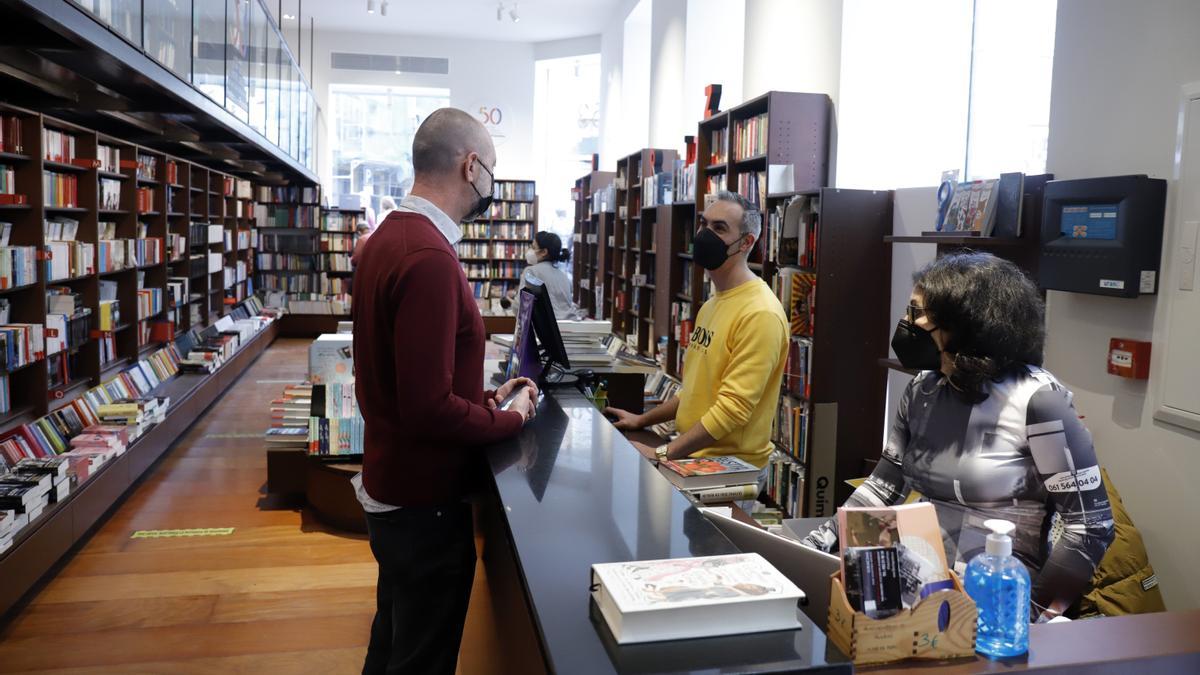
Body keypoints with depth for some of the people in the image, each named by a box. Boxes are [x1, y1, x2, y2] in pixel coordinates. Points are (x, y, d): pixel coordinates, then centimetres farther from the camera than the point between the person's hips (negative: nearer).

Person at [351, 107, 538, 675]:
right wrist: (511, 417, -13)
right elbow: (429, 411, -29)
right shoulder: (428, 257, -26)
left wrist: (484, 398, 8)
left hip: (391, 484, 10)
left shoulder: (389, 238, 5)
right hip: (425, 499, -9)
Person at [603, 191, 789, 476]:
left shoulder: (760, 314, -18)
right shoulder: (712, 305, 12)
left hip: (731, 470, -8)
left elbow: (733, 407, -23)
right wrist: (642, 420, 15)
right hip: (694, 457, 8)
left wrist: (662, 454, -22)